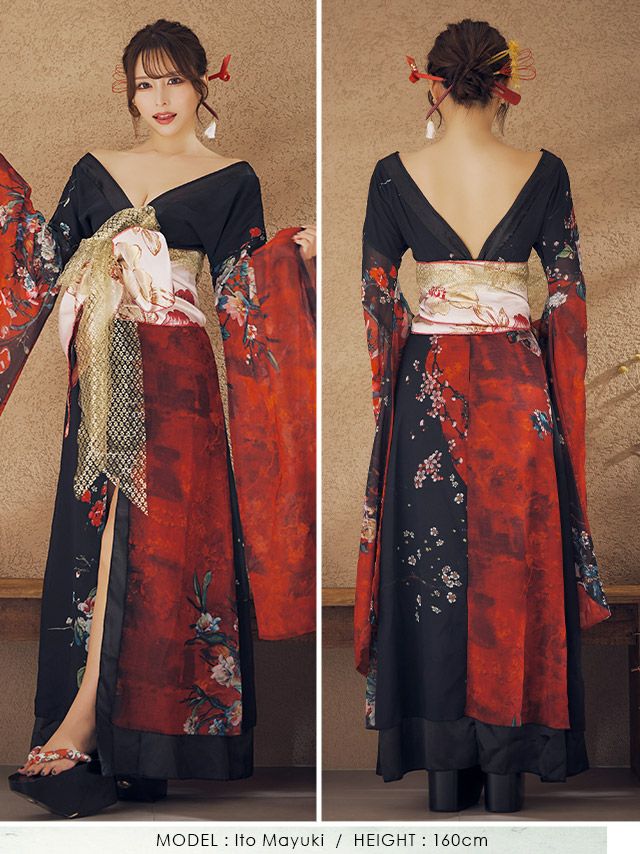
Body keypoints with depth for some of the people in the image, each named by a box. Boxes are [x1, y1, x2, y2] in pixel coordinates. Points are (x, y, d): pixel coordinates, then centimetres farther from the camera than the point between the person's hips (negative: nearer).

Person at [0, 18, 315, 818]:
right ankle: (99, 730, 8)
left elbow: (242, 289, -1)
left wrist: (295, 251, -17)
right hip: (102, 365, 3)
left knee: (143, 531, -11)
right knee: (101, 533, 1)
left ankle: (81, 722, -13)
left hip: (175, 368, -3)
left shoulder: (231, 179, 6)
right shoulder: (94, 171, 15)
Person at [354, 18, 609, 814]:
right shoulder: (544, 172, -3)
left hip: (428, 386, 0)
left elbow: (377, 296, 2)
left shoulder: (395, 173, -3)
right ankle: (507, 763, 14)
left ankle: (444, 765, 13)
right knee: (515, 567, 8)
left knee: (433, 568, 7)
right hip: (516, 384, 0)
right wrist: (560, 398, 10)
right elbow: (568, 294, 0)